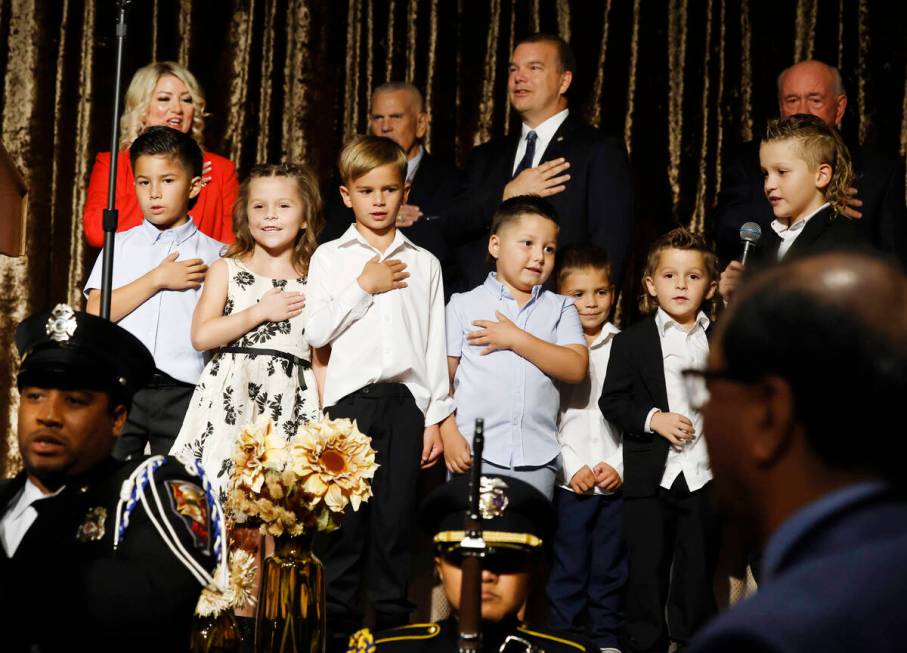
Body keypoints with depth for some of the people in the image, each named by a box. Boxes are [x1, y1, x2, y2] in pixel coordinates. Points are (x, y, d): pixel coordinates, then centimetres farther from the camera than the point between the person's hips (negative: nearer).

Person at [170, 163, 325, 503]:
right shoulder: (226, 270, 9)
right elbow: (201, 335, -3)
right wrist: (261, 312, -5)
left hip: (291, 404, 1)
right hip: (231, 397, -1)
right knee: (220, 489, -8)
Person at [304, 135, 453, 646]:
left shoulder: (423, 264, 12)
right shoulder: (331, 257, 8)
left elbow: (435, 345, 10)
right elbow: (316, 332, -2)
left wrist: (436, 416, 6)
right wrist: (364, 287, -5)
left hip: (405, 401, 1)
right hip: (352, 398, -1)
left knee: (396, 519, 2)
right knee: (346, 516, -2)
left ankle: (394, 627, 10)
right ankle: (338, 625, 7)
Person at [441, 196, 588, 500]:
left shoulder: (560, 308, 11)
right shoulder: (464, 305, 6)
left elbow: (576, 368, -4)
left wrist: (516, 339, -9)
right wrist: (450, 435, -9)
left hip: (536, 460, 2)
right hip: (475, 454, -1)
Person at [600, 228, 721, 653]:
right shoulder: (632, 341, 1)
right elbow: (611, 401, -1)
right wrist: (652, 419, -15)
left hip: (705, 475, 2)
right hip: (650, 476, -2)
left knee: (699, 567, 9)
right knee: (647, 568, 4)